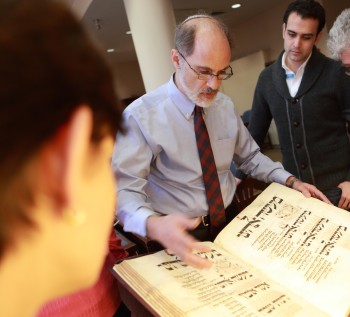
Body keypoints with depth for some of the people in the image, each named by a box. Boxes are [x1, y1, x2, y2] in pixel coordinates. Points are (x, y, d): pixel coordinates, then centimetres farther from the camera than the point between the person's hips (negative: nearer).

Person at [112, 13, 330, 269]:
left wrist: (291, 181, 2)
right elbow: (125, 188, -18)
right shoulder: (141, 116, -14)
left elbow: (249, 156, 16)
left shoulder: (225, 106, 5)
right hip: (181, 236, -4)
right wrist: (153, 225, -38)